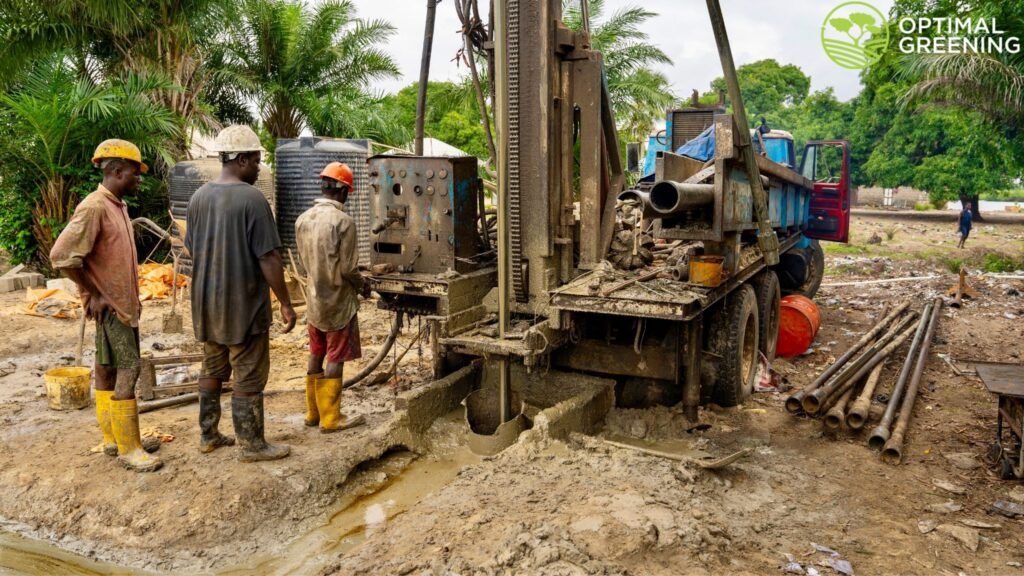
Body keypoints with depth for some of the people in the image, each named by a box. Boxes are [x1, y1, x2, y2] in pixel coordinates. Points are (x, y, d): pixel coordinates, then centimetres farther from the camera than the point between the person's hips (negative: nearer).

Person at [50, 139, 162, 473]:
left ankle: (113, 438, 23)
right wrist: (93, 294, -16)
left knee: (109, 371, 14)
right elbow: (61, 255, -23)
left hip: (123, 303, 9)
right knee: (128, 371, -8)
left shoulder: (118, 206, 12)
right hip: (109, 306, -9)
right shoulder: (94, 207, -17)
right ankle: (128, 448, -1)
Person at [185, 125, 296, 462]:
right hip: (243, 304, -7)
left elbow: (192, 251, 13)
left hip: (207, 303, 7)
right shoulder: (252, 199, -17)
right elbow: (268, 259, -18)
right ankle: (252, 445, 12)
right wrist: (286, 303, -11)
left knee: (212, 371, 19)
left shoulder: (199, 197, 5)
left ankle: (208, 436, 29)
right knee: (249, 378, 3)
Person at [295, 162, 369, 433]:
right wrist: (363, 285, 0)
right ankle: (331, 418, 8)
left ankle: (313, 413, 25)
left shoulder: (302, 220, 2)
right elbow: (348, 269, -19)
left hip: (314, 299, 7)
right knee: (335, 359, 2)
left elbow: (305, 260, 9)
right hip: (338, 301, -6)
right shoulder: (343, 221, -19)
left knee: (316, 356, 16)